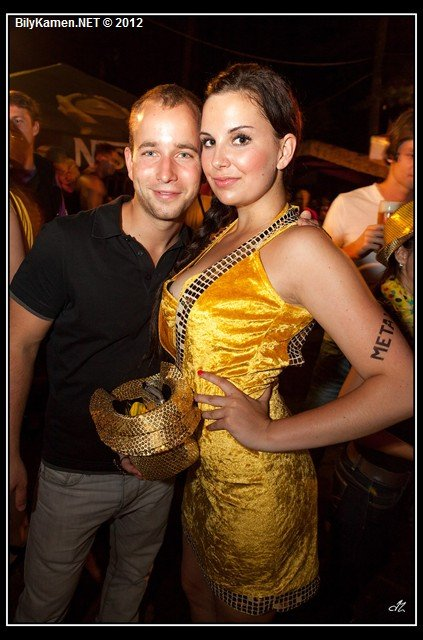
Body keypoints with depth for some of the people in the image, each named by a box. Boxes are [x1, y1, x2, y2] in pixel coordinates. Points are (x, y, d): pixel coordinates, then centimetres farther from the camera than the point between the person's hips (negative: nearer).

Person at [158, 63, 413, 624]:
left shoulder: (300, 248, -24)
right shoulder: (221, 231, 2)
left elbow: (402, 384, -27)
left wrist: (272, 435, -23)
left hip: (250, 481, -7)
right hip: (199, 466, 7)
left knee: (239, 614, 23)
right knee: (198, 594, 31)